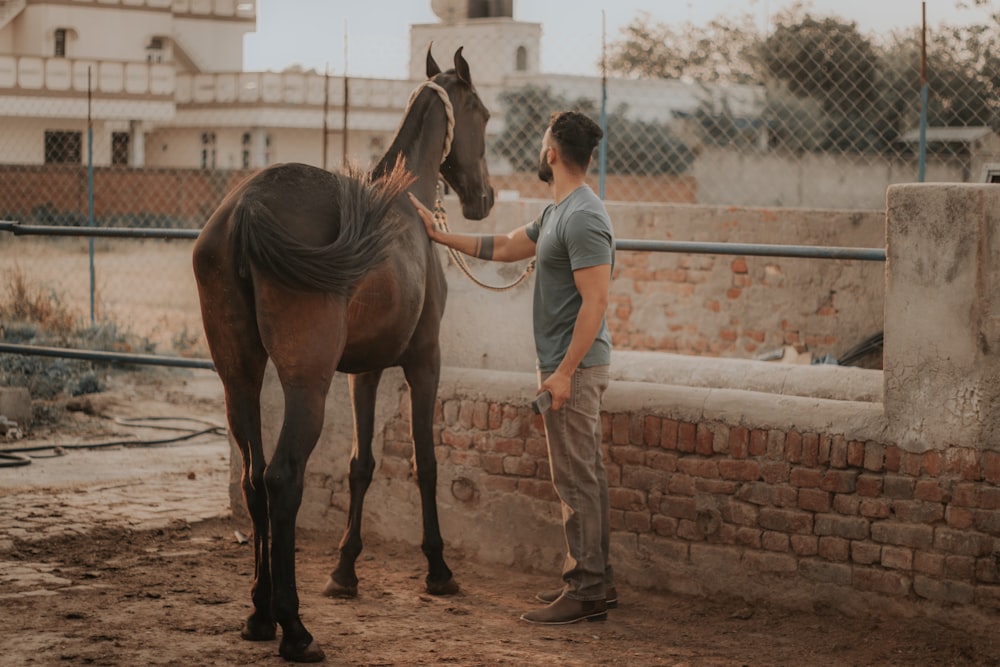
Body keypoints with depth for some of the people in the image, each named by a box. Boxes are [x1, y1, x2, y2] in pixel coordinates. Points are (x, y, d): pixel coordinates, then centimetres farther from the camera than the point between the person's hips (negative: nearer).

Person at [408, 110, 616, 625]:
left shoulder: (583, 217, -19)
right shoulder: (557, 212, 15)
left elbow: (595, 301, -24)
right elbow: (503, 248, 26)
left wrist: (565, 371, -24)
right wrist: (439, 236, 24)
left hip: (574, 368, -11)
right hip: (567, 365, 11)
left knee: (575, 477, -7)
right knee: (583, 475, 14)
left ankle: (586, 592, -4)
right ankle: (594, 580, 21)